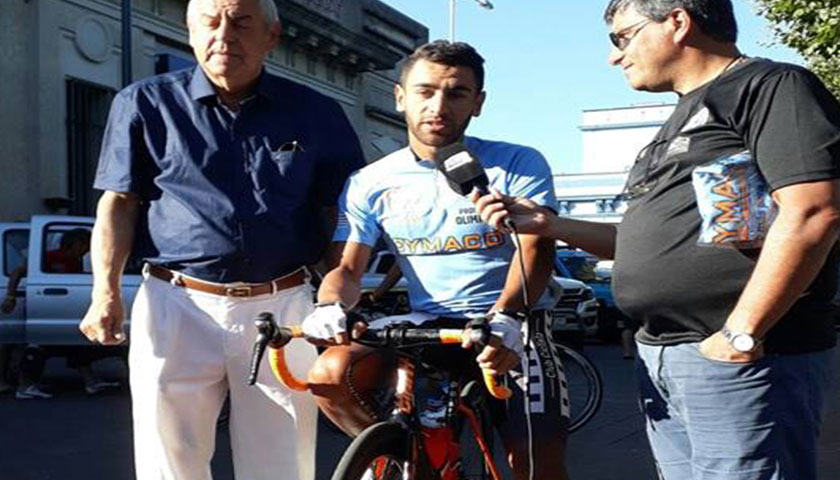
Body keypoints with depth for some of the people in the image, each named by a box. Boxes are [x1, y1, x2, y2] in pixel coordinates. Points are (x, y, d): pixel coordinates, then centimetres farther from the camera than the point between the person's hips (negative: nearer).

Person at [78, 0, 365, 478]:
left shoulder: (317, 113, 7)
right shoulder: (145, 103, 8)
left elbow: (339, 215, 8)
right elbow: (120, 202, 8)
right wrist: (106, 291, -4)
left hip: (281, 308, 1)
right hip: (176, 309, 0)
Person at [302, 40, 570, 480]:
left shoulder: (520, 165, -4)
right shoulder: (371, 183, 4)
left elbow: (535, 249, -16)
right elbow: (348, 265, 0)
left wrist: (505, 318, -36)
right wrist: (330, 307, -25)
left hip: (512, 326, -2)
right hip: (428, 325, 2)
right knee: (330, 375, -22)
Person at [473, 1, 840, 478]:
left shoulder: (773, 85, -5)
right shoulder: (683, 121, 23)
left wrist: (740, 335, -20)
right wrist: (549, 224, 14)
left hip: (736, 359, -9)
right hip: (660, 360, 9)